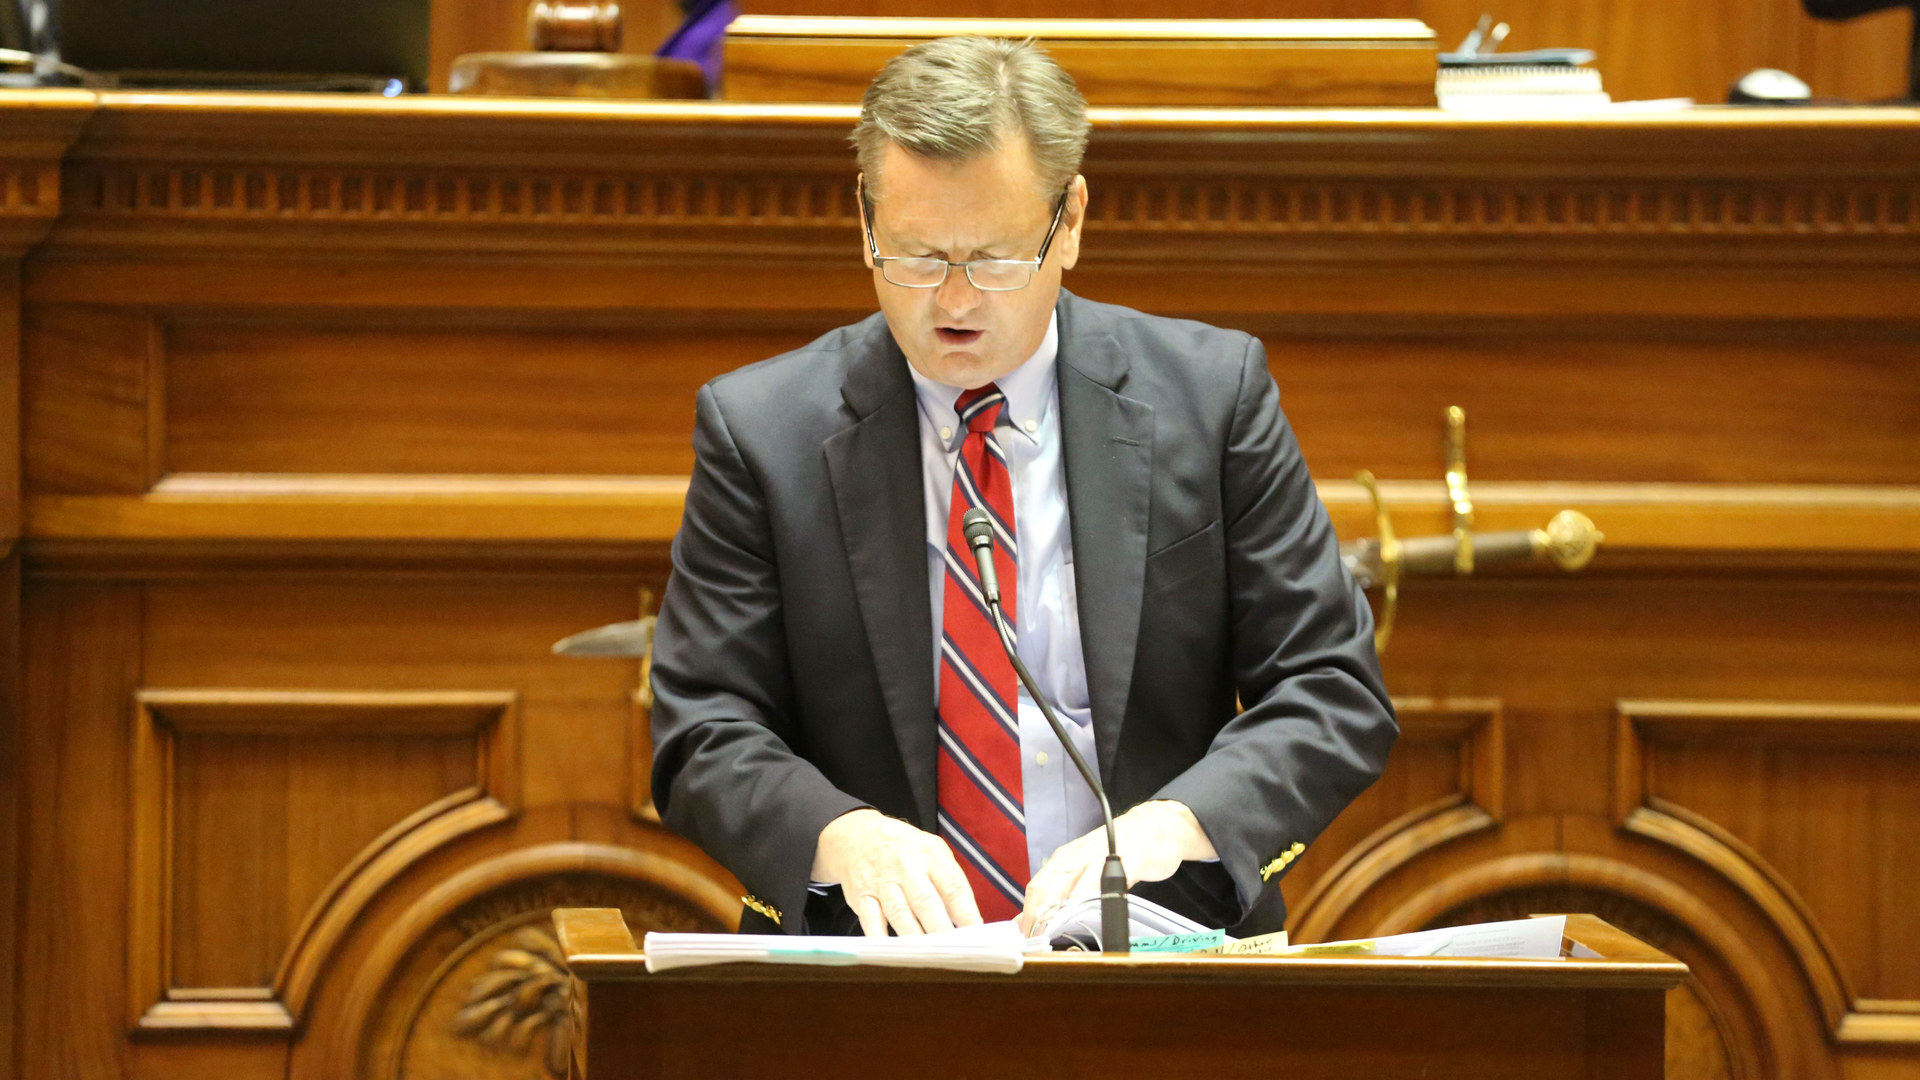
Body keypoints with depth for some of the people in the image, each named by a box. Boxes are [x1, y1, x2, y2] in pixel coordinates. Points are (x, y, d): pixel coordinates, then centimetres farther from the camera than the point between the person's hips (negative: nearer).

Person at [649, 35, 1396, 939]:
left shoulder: (1213, 395, 5)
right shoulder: (757, 430, 4)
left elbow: (1334, 694, 3)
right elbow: (705, 734, 2)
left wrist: (1170, 826, -16)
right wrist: (843, 837, -19)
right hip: (870, 962, 0)